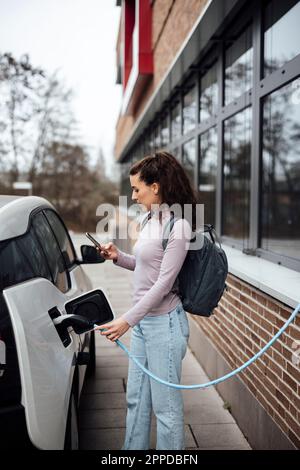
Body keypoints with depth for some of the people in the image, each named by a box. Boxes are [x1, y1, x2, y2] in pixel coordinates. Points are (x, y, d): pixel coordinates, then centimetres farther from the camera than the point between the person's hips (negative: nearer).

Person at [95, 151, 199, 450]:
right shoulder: (152, 220, 8)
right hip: (143, 321, 9)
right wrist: (118, 257, 2)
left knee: (165, 405, 5)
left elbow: (164, 282, -20)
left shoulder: (177, 225, -18)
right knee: (136, 399, 19)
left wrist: (127, 320, -21)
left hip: (164, 323, -9)